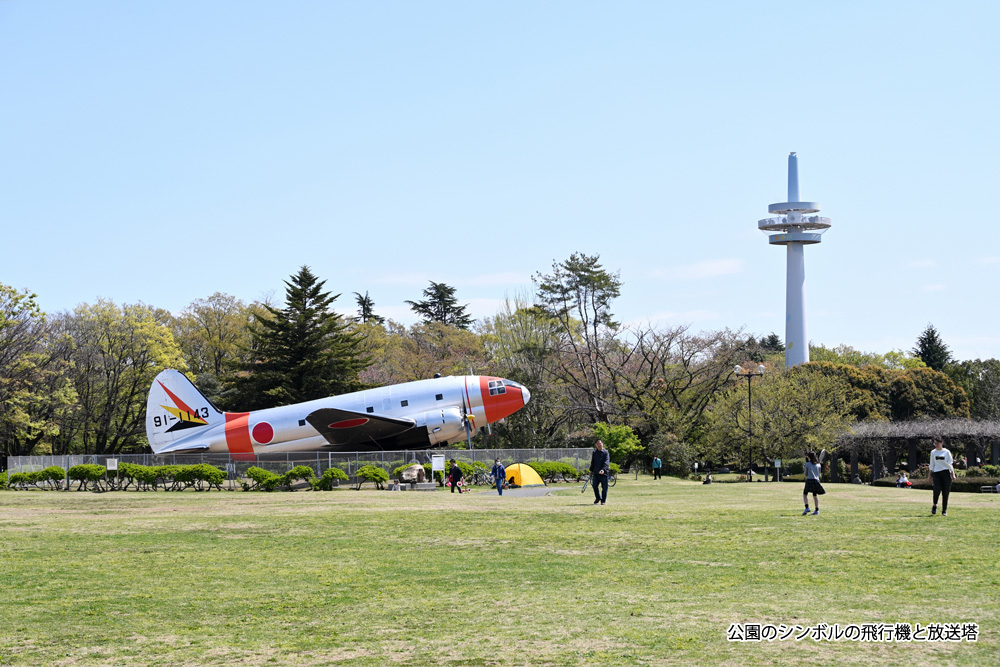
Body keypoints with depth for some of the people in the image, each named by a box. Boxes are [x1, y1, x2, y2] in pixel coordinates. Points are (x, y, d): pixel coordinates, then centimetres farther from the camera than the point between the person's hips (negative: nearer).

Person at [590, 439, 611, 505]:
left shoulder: (606, 452, -3)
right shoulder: (594, 453, 13)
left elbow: (606, 462, -15)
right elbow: (592, 462, 21)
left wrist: (603, 469, -28)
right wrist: (591, 470, 15)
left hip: (604, 473, -4)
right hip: (596, 472, 4)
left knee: (604, 487, 1)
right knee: (594, 485, 0)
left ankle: (603, 500, 12)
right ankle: (598, 498, 22)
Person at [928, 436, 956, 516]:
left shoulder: (946, 452, 4)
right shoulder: (933, 452, 11)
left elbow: (950, 464, 3)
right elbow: (932, 465, 16)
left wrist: (953, 474, -8)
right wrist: (929, 475, 13)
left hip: (946, 473, -1)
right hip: (936, 473, 1)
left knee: (945, 493, -3)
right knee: (937, 490, -17)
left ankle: (944, 511, 6)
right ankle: (934, 505, 8)